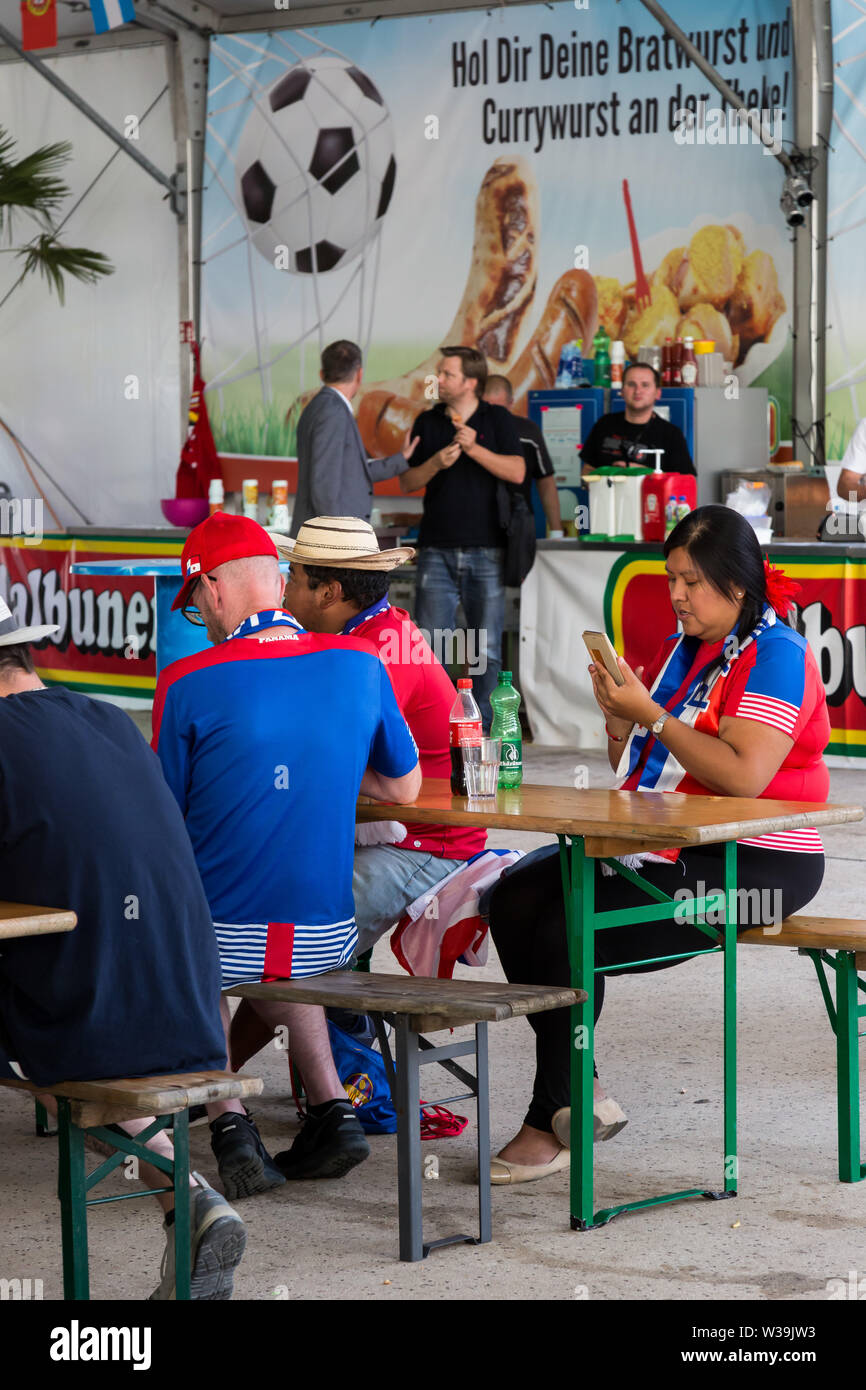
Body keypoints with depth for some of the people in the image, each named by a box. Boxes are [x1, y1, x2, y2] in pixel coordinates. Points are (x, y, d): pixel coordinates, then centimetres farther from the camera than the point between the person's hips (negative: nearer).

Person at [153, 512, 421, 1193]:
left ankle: (227, 1117, 8)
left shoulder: (187, 683, -13)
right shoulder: (361, 664, -2)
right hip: (328, 940, 4)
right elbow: (404, 788, 12)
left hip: (219, 937, -4)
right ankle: (332, 1106, 18)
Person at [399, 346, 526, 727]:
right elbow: (407, 481, 9)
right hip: (437, 549, 2)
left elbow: (517, 472, -7)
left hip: (485, 549, -2)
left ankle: (479, 722, 7)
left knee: (486, 648, 0)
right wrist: (436, 463, -10)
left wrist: (474, 448, -16)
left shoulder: (498, 420, 4)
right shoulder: (427, 422, 11)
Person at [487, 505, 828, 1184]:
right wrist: (618, 718, -4)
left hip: (753, 865, -9)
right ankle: (572, 1094, -3)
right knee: (515, 898, -9)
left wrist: (650, 716, -19)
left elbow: (744, 776, -25)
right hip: (663, 848, 9)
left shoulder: (776, 656, -10)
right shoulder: (680, 650, 16)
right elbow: (633, 772, 17)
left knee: (566, 936, -21)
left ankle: (551, 1122, -2)